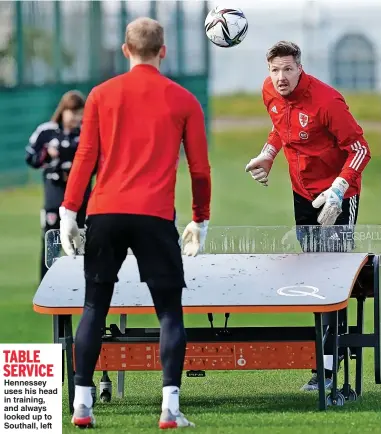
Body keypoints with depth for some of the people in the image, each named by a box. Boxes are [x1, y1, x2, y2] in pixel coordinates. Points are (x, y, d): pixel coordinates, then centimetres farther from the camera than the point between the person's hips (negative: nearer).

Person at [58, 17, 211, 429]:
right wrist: (200, 221, 17)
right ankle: (170, 407, -6)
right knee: (169, 311, 5)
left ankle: (82, 404, 5)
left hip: (105, 212, 2)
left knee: (94, 307, 10)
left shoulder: (102, 95, 8)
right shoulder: (183, 100, 5)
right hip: (155, 216, -2)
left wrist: (68, 211, 6)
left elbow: (85, 157, 3)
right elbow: (200, 168, 7)